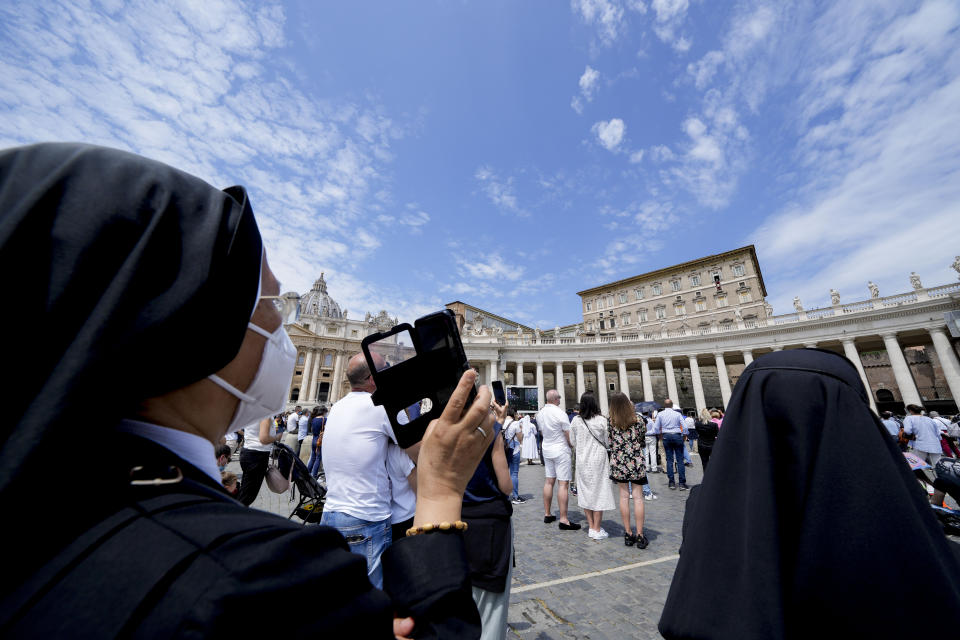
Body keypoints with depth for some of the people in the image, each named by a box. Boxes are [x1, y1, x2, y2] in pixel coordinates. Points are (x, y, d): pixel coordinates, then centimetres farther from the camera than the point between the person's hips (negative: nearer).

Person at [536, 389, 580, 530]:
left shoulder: (540, 413, 3)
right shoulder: (560, 413, -19)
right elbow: (568, 434, -13)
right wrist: (571, 445, 5)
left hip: (546, 449, 7)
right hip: (561, 450, -7)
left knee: (548, 482, 14)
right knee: (563, 484, -2)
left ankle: (547, 514, 24)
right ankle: (563, 520, 1)